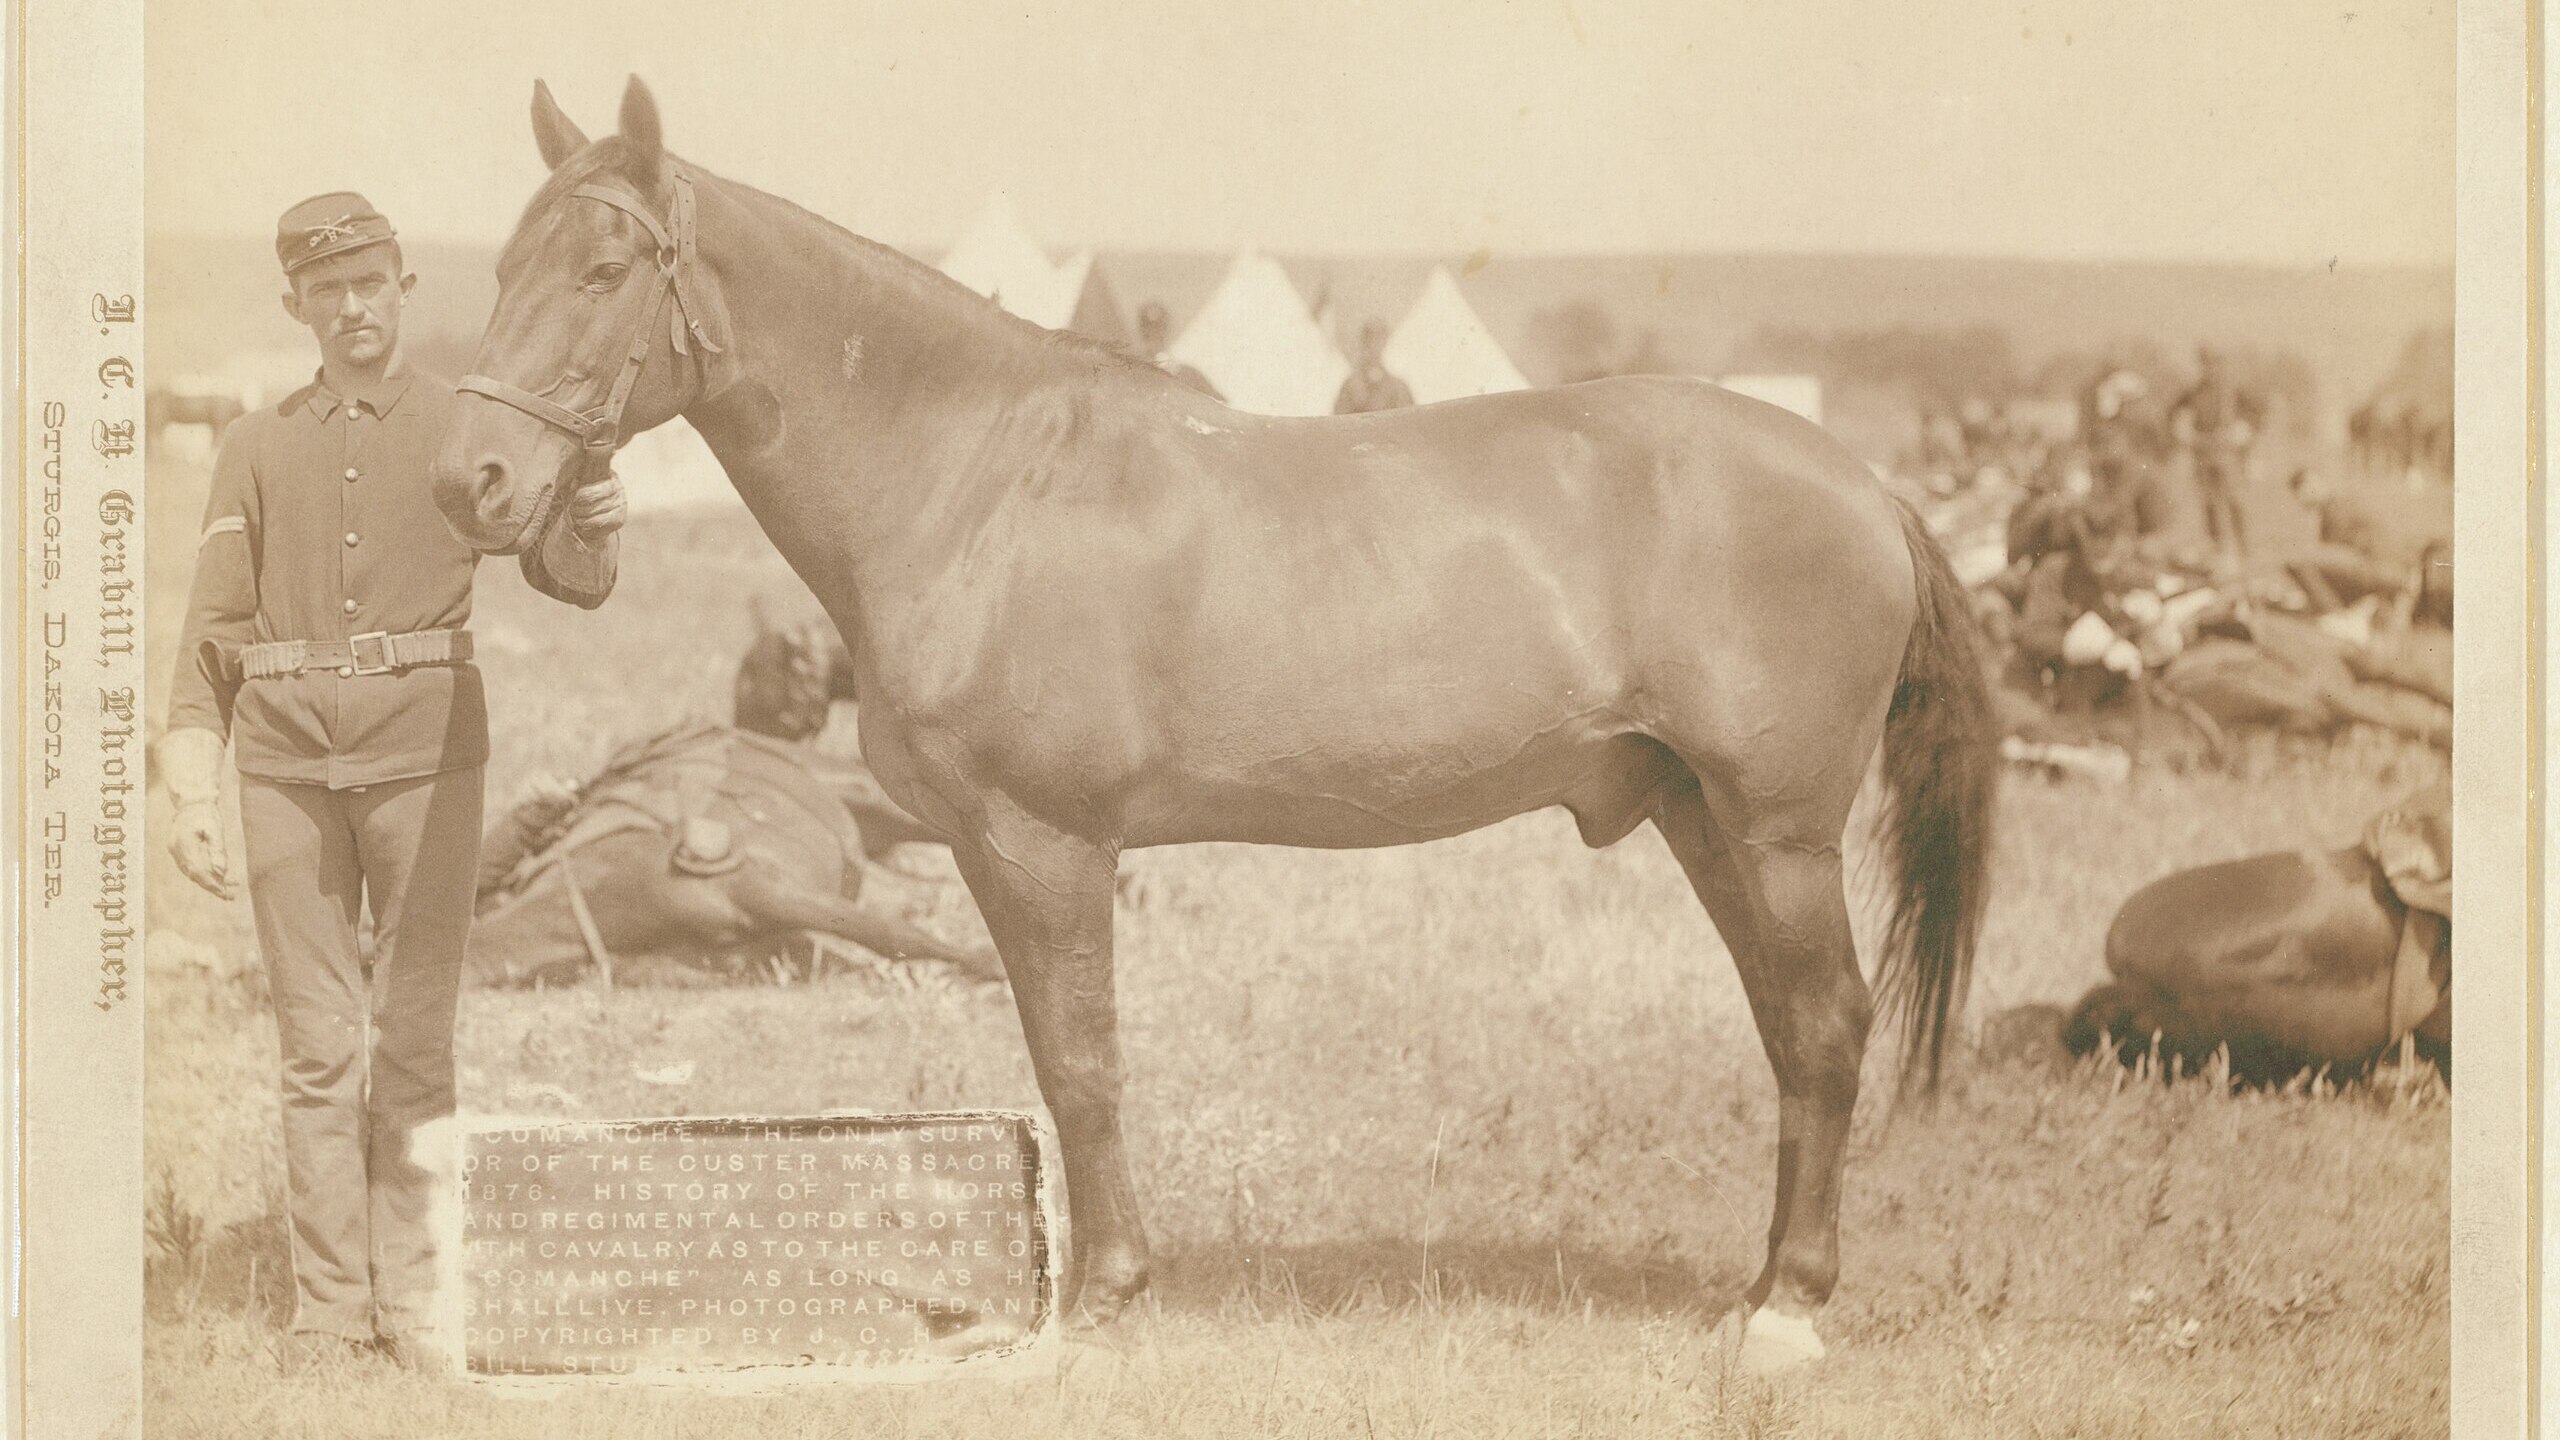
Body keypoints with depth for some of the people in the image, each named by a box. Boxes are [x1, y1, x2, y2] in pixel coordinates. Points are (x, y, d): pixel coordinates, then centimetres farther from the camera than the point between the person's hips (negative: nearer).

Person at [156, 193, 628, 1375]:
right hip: (288, 761, 2)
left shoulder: (464, 425, 6)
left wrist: (591, 526, -26)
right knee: (315, 1044, 3)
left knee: (415, 1036, -1)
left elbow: (566, 575, -2)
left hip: (423, 754, -1)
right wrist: (190, 800, 3)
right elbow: (212, 637, 10)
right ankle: (328, 1305, 8)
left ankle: (413, 1298, 6)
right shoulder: (257, 447, 11)